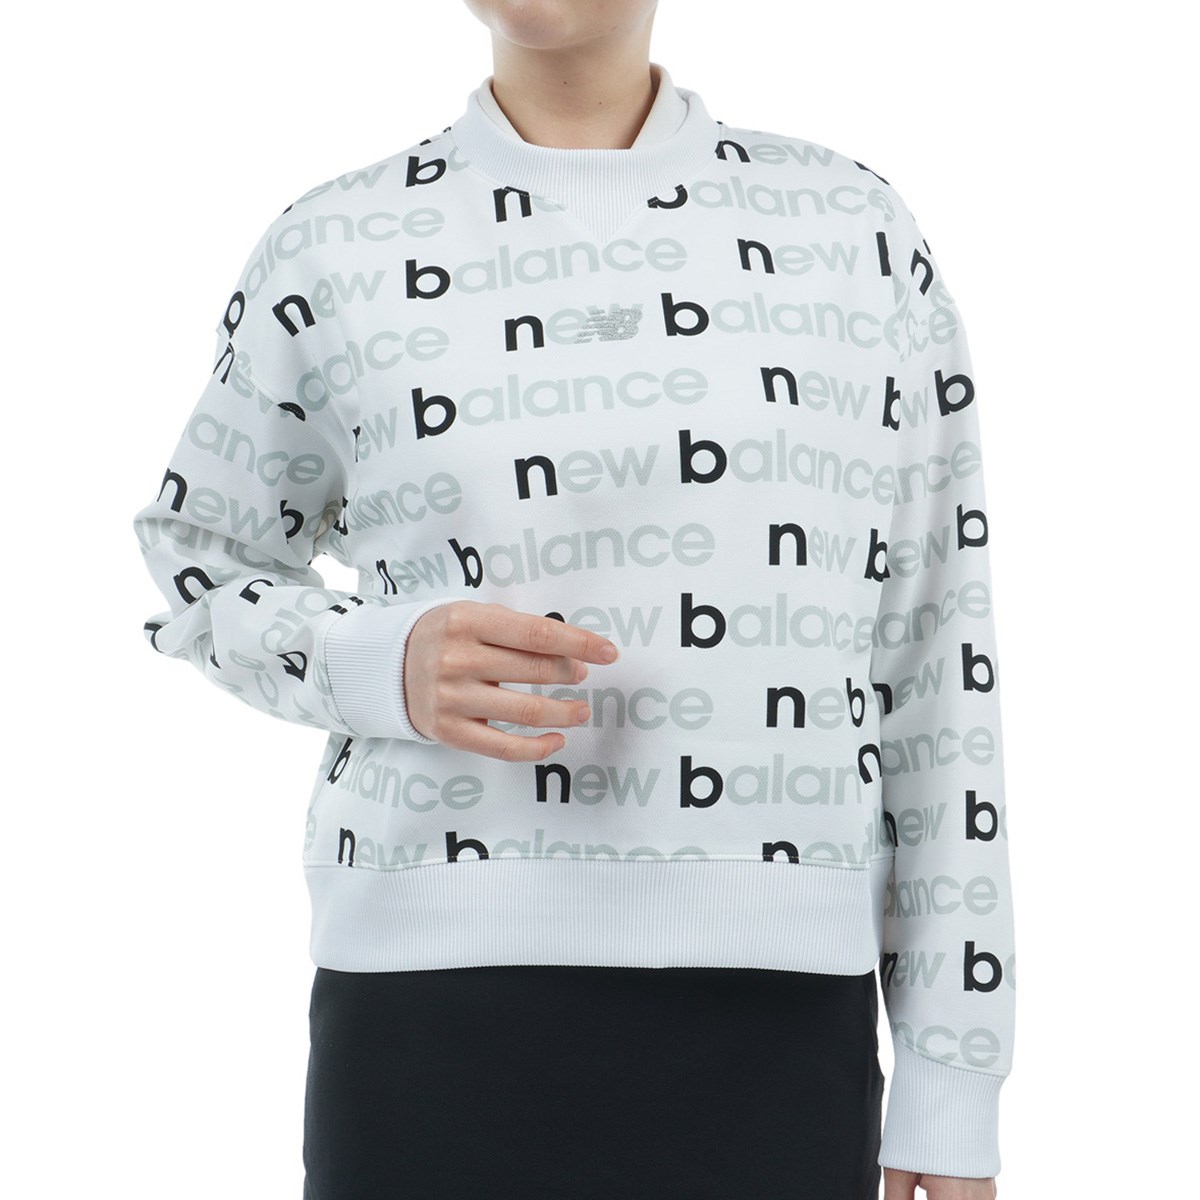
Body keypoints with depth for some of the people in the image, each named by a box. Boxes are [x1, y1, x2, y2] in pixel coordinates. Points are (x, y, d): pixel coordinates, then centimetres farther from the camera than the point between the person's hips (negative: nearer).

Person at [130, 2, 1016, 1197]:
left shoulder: (859, 229, 6)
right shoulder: (331, 250, 4)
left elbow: (941, 663, 6)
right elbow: (195, 557, 17)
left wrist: (957, 1076, 5)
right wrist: (380, 665, -6)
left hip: (775, 1025, 1)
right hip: (434, 1014, 0)